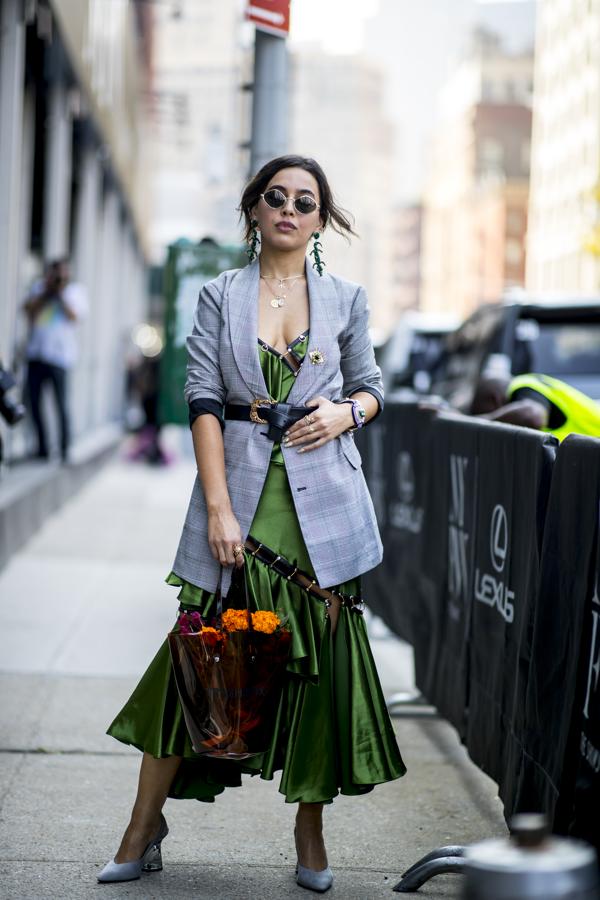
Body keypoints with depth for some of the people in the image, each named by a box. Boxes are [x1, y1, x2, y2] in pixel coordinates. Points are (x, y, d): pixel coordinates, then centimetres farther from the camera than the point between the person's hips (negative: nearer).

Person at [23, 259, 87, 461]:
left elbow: (74, 317, -8)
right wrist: (46, 292, -3)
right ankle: (42, 448, 13)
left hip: (58, 355, -4)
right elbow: (29, 311, 3)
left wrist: (61, 293, -7)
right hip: (36, 353, 4)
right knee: (34, 402, 3)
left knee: (61, 404, -4)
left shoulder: (74, 290, 5)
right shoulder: (39, 287, 14)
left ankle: (65, 450, 2)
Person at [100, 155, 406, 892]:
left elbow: (371, 388, 17)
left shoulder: (344, 299, 8)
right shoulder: (220, 297, 4)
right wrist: (219, 508, -11)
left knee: (322, 660, 1)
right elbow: (203, 401, -2)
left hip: (321, 501, 1)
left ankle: (310, 829, 15)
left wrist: (345, 412, -8)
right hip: (240, 493, -1)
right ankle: (146, 824, 10)